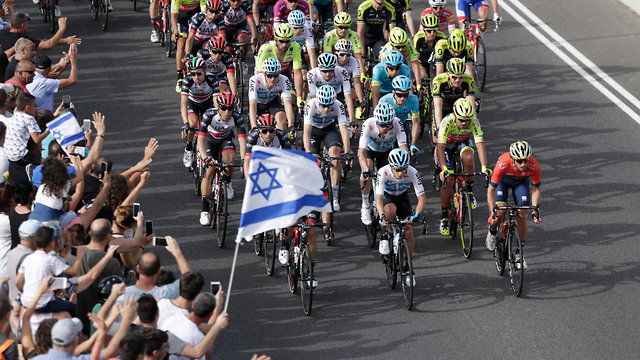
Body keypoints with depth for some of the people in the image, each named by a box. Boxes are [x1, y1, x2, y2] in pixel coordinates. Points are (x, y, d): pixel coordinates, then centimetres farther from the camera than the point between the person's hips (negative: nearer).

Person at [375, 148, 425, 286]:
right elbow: (378, 198, -40)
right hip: (386, 196, -2)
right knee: (390, 210, -37)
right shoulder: (383, 172, -35)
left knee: (408, 231, -10)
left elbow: (422, 197, -31)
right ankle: (385, 237, -10)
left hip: (402, 197, 2)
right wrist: (382, 216, -56)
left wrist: (416, 214, -48)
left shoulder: (412, 172, -31)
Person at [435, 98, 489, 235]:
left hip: (464, 142, 1)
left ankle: (469, 189, -9)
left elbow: (480, 145, -38)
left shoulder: (474, 122, -32)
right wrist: (444, 169, -54)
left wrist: (484, 167, -50)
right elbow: (440, 148, -42)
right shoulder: (447, 122, -37)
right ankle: (444, 216, 3)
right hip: (447, 143, -1)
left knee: (468, 159, -35)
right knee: (448, 180, -13)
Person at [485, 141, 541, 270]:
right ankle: (492, 232, 13)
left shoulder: (534, 166, -36)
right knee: (501, 211, -20)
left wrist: (535, 208, -29)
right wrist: (492, 211, -39)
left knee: (522, 215, -11)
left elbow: (536, 189, -18)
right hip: (503, 180, -1)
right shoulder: (503, 164, -41)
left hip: (521, 181, 1)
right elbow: (491, 189, -31)